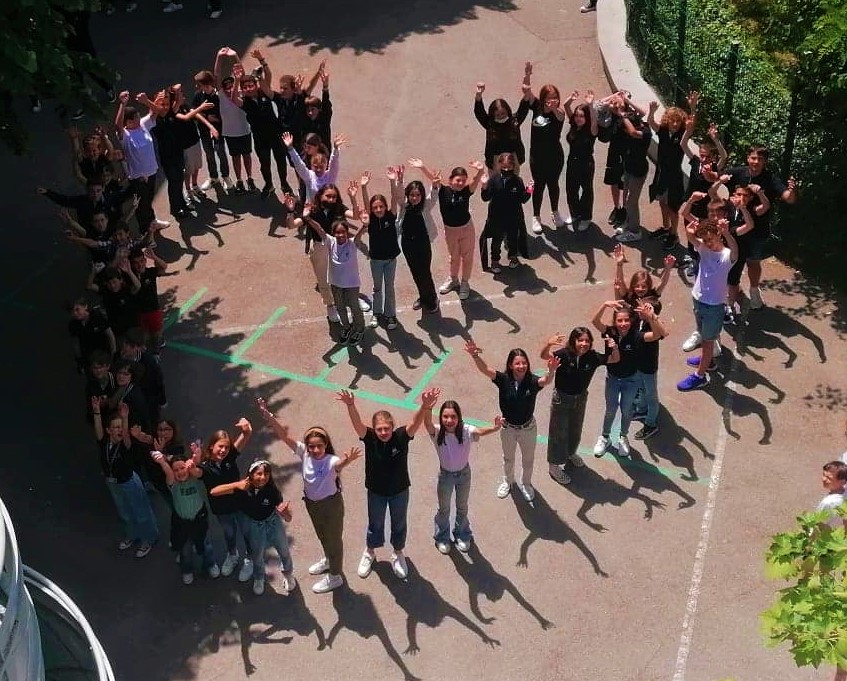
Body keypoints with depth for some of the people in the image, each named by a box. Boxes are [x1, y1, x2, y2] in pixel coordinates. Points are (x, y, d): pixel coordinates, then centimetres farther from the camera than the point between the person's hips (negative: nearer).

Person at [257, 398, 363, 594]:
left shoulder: (331, 460, -34)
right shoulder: (303, 453, -21)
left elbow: (340, 463, -58)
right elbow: (284, 435, -29)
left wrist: (348, 460, -83)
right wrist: (268, 415, -43)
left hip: (331, 504, -6)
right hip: (311, 503, 6)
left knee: (333, 538, 17)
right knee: (322, 535, 31)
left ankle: (335, 576, 38)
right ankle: (328, 560, 59)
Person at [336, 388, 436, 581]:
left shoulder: (401, 437, -24)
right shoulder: (369, 438, -23)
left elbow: (415, 422, -41)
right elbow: (357, 423, -40)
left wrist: (425, 407, -62)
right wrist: (350, 406, -62)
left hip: (400, 491, 0)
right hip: (376, 491, 0)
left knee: (399, 525, 22)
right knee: (375, 525, 23)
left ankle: (398, 554, 48)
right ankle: (369, 553, 50)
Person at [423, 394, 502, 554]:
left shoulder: (466, 431, -27)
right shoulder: (437, 433, -29)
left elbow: (480, 431, -47)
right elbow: (427, 423, -50)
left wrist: (495, 428, -70)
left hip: (464, 473, 1)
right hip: (445, 474, -1)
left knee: (462, 507, 25)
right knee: (444, 509, 21)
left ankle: (462, 535, 51)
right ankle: (442, 538, 48)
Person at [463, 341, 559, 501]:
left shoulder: (532, 381, -24)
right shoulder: (504, 380, -23)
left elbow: (545, 380, -44)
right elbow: (485, 369, -37)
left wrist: (551, 371, -68)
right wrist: (475, 356, -57)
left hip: (528, 428, 0)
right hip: (508, 427, 0)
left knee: (528, 459, 24)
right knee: (508, 458, 27)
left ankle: (526, 484, 52)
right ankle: (507, 481, 55)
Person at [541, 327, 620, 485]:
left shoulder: (593, 357, -16)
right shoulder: (564, 354, -27)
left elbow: (615, 359, -8)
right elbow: (544, 356, -41)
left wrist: (615, 347, -30)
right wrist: (548, 344, -62)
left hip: (580, 398, 4)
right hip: (561, 398, -4)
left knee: (575, 430, 26)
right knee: (558, 432, 9)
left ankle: (570, 453, 54)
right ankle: (554, 465, 26)